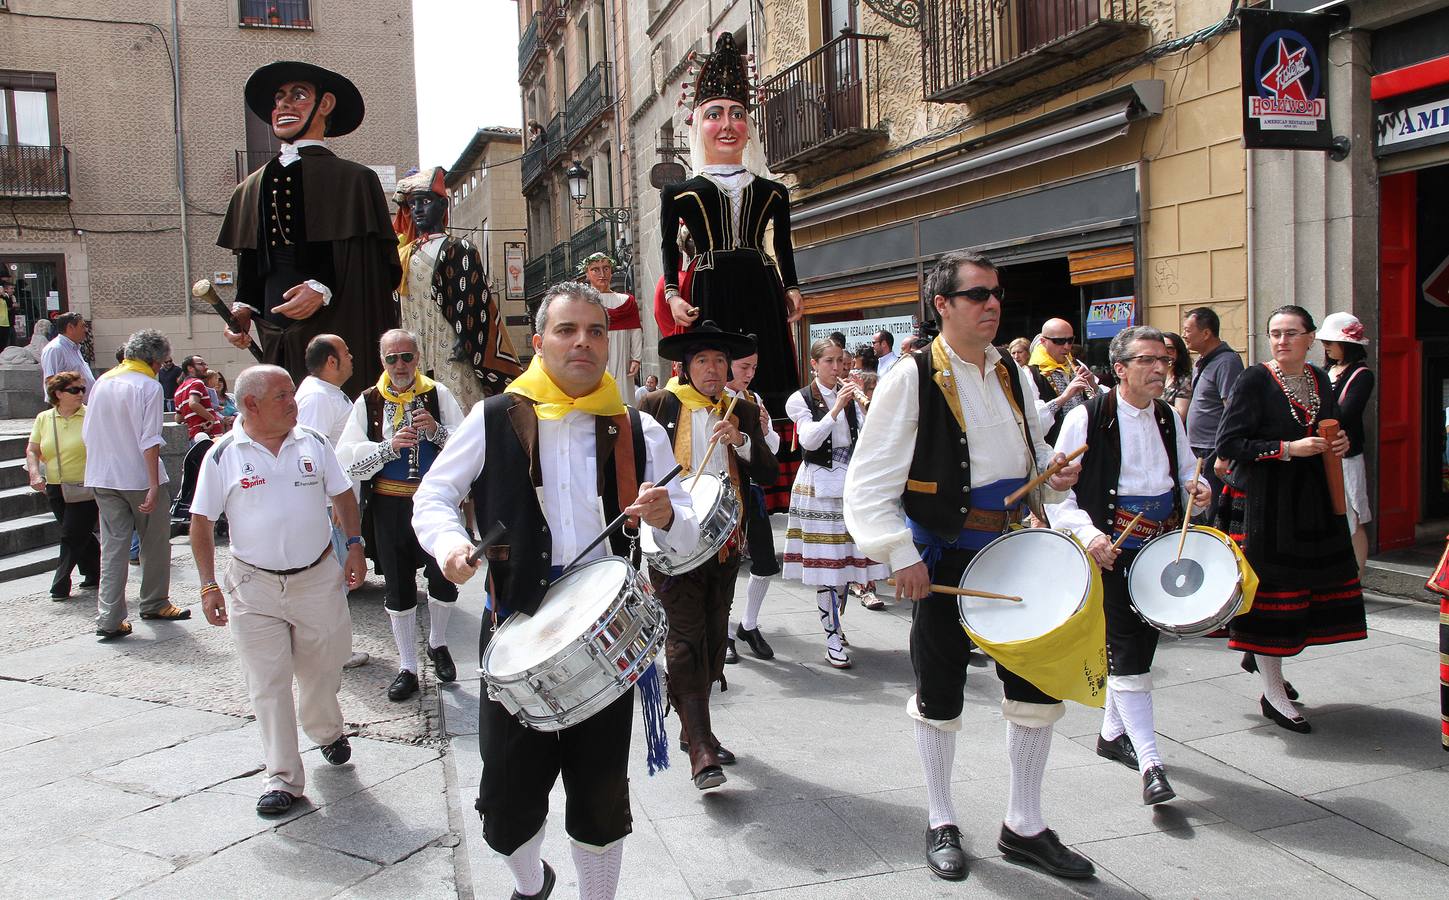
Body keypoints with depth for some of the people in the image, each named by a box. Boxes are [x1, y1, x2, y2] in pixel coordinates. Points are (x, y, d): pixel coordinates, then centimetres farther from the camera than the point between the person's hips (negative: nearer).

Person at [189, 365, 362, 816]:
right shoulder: (223, 455, -6)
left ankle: (326, 731, 45)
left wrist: (354, 545, 2)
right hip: (255, 587, -2)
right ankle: (283, 778, 11)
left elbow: (343, 495, 12)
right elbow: (201, 522, -1)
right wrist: (209, 585, -5)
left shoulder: (313, 443, 1)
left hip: (318, 579, 2)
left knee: (322, 671, 15)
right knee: (268, 685, 1)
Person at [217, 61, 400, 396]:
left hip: (337, 332, -4)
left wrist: (325, 289, -17)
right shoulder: (251, 189, 18)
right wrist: (244, 307, 5)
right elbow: (248, 265, 23)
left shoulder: (354, 180, 2)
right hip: (275, 340, 5)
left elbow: (379, 264, -4)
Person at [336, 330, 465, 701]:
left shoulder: (438, 395, 0)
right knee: (399, 590, 10)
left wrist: (436, 430, -20)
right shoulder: (368, 402, 3)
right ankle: (407, 668, 24)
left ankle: (438, 644, 35)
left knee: (444, 581, 6)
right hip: (389, 507, 1)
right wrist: (389, 447, -18)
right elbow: (348, 459, -4)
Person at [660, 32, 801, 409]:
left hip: (762, 293, 3)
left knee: (767, 384, -1)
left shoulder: (772, 192, 15)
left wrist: (792, 289, 8)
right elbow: (669, 247, 10)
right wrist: (672, 294, -3)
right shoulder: (679, 191, 8)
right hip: (710, 293, -2)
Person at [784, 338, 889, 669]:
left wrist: (866, 405, -13)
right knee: (825, 561, -6)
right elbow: (810, 440, -14)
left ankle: (834, 621, 26)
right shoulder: (801, 399, 0)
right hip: (819, 486, -4)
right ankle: (833, 638, 0)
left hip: (850, 483, 4)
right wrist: (836, 409, -19)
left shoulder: (849, 395, 10)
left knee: (845, 557, 7)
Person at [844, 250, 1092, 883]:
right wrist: (900, 555, -21)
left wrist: (1055, 473, 0)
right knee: (939, 698, 9)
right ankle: (941, 823, 29)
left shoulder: (1013, 377, 8)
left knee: (1038, 688, 8)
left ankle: (1023, 826, 26)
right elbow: (869, 482, -13)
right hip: (942, 560, -5)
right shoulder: (912, 379, -11)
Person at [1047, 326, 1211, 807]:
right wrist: (1088, 535, -24)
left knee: (1142, 641, 16)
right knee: (1127, 652, -8)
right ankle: (1151, 764, -5)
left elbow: (1186, 471, 22)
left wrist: (1198, 488, -2)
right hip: (1110, 549, -7)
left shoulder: (1169, 417, 8)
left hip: (1161, 547, 7)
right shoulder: (1087, 418, -11)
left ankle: (1113, 733, 34)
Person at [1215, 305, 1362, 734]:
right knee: (1270, 590, -4)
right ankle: (1273, 695, 6)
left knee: (1313, 584, 9)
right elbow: (1228, 443, -14)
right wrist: (1287, 449, -19)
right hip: (1265, 503, -6)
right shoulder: (1253, 380, -9)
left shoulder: (1321, 381, 10)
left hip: (1313, 502, 7)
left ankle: (1266, 661, 29)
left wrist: (1340, 443, 1)